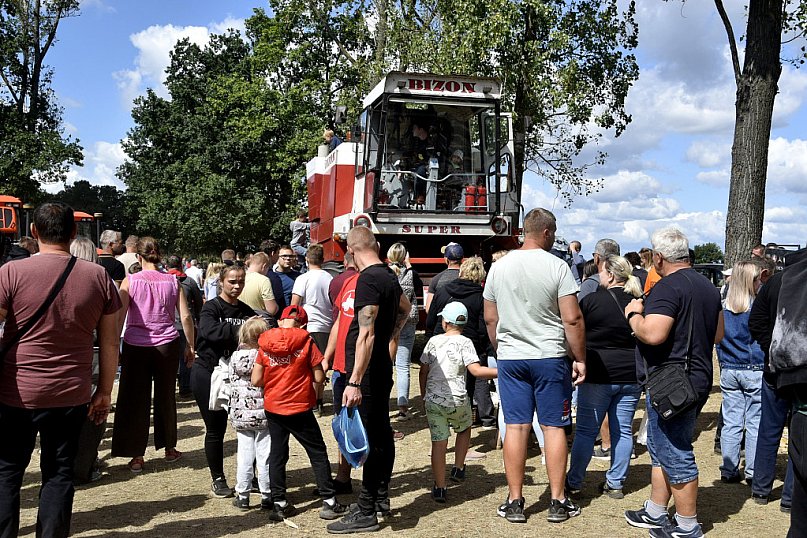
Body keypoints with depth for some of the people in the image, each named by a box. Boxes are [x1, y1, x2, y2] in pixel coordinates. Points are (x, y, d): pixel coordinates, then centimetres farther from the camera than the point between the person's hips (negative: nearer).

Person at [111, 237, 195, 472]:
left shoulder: (130, 281, -4)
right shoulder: (172, 281, 1)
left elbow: (119, 317, -7)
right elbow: (186, 317, 0)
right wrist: (190, 346, 9)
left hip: (136, 346, -2)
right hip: (167, 346, 2)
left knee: (135, 400, 7)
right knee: (166, 396, 15)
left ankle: (137, 456, 11)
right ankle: (169, 448, 26)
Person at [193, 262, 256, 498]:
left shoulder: (246, 311, 7)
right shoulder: (211, 308, -8)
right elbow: (210, 331, -28)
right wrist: (240, 330, -31)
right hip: (208, 375, -4)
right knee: (215, 429, 4)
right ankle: (218, 479, 19)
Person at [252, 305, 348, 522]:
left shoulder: (265, 344, -2)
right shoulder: (306, 341, -9)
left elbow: (256, 380, -3)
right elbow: (319, 378, -11)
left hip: (273, 408, 3)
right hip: (299, 408, -3)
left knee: (277, 454, 15)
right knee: (318, 453, 9)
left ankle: (279, 504, 18)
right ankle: (329, 502, 11)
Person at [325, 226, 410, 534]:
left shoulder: (368, 280, -20)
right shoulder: (389, 275, 9)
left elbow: (366, 335, -27)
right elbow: (405, 308, 29)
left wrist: (355, 382, -28)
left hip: (367, 370, -10)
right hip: (383, 365, 10)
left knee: (368, 438, -4)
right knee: (381, 431, 16)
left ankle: (366, 512, 3)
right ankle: (382, 497, 29)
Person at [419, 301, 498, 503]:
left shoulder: (434, 341, 5)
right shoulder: (464, 343, -6)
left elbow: (423, 371, 9)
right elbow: (476, 370, -18)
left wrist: (424, 396, 21)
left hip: (433, 401, 2)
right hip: (457, 401, -2)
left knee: (438, 442, 5)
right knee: (464, 430, 27)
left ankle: (439, 488, 6)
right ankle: (458, 469, 28)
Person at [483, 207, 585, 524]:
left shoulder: (499, 266, 3)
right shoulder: (557, 266, -9)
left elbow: (490, 318, 9)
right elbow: (572, 319, -11)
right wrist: (580, 358, -2)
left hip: (510, 358, 3)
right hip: (550, 358, -3)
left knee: (516, 426, 5)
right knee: (554, 427, 6)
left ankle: (514, 502, 11)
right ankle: (557, 502, 13)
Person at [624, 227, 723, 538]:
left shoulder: (668, 287, -18)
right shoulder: (708, 286, 12)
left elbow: (652, 334, -29)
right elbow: (718, 335, 20)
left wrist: (634, 315, -11)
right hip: (699, 379, 10)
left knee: (675, 455, 1)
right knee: (661, 448, 20)